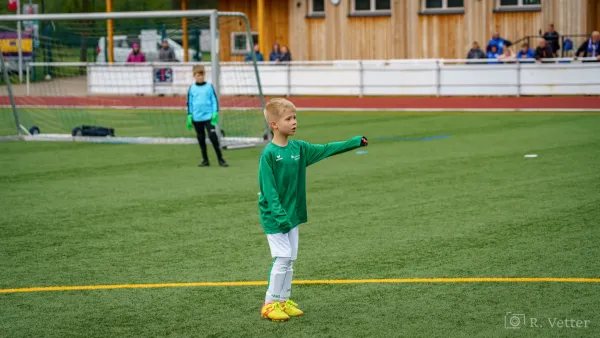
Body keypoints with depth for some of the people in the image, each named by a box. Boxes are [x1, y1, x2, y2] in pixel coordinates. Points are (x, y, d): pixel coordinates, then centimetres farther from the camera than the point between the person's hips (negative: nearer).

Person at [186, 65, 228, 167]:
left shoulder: (209, 87, 1)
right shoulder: (192, 88, 5)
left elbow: (214, 100, 3)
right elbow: (189, 103, 10)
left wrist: (215, 113, -6)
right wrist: (189, 116, 5)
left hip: (209, 116, -2)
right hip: (197, 118, 2)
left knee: (213, 136, -11)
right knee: (201, 139, 8)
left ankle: (220, 159, -5)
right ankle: (205, 160, 17)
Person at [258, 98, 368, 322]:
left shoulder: (298, 148, 6)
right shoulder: (268, 154, -15)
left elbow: (326, 150, 12)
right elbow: (269, 189, -18)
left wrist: (355, 142, 9)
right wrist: (280, 216, -24)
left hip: (293, 214, 7)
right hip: (274, 217, -7)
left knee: (289, 259, 10)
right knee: (282, 258, -9)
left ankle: (283, 301, 19)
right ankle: (270, 305, 1)